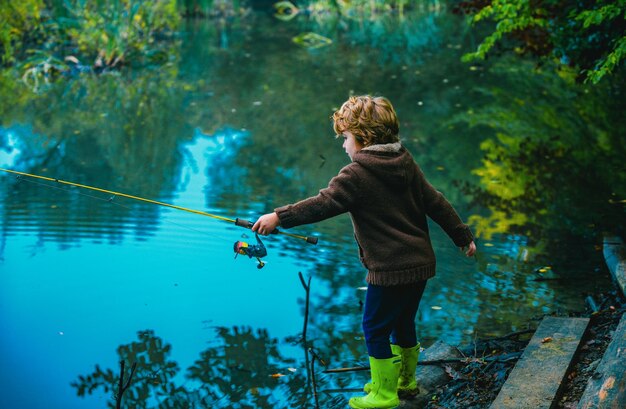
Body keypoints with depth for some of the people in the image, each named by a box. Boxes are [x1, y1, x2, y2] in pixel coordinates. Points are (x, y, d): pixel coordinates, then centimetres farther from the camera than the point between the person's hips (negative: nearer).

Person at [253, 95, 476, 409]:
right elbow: (436, 203, 13)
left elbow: (323, 204, -20)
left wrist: (279, 217, -16)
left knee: (376, 328, 5)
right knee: (403, 323, 22)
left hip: (389, 269, -8)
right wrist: (463, 236, 21)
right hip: (420, 264, 9)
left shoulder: (357, 174, -14)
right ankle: (405, 380, 36)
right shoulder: (407, 165, 9)